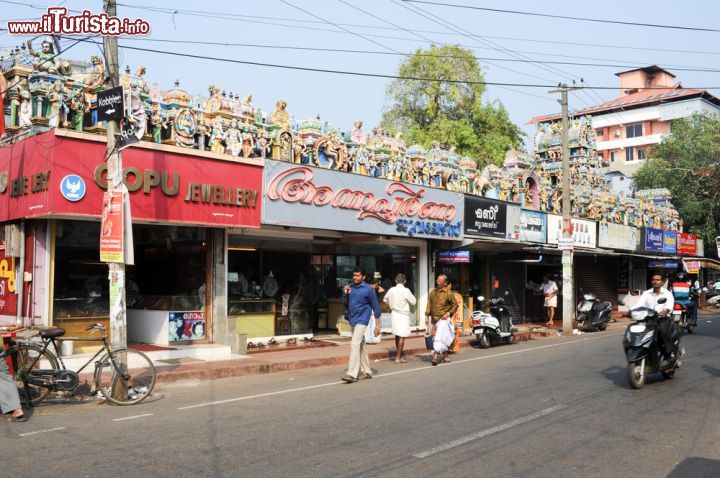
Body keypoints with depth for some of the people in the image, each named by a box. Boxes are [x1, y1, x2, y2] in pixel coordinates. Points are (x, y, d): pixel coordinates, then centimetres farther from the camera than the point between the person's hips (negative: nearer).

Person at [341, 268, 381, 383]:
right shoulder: (350, 287, 8)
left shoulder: (368, 289, -8)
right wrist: (345, 293, -8)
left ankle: (352, 374, -19)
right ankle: (366, 371, 24)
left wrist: (377, 325, -6)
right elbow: (345, 303, 11)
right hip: (352, 320, 7)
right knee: (361, 345, 14)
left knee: (355, 344, -17)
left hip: (362, 320, -7)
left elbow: (375, 307, -4)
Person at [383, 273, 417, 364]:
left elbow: (385, 300, 14)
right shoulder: (406, 291, -14)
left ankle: (399, 355, 28)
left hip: (394, 313, 6)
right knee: (401, 337, -2)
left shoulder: (391, 290, 0)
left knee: (397, 336, 17)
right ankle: (398, 358, -2)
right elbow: (413, 302, -5)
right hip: (403, 315, -6)